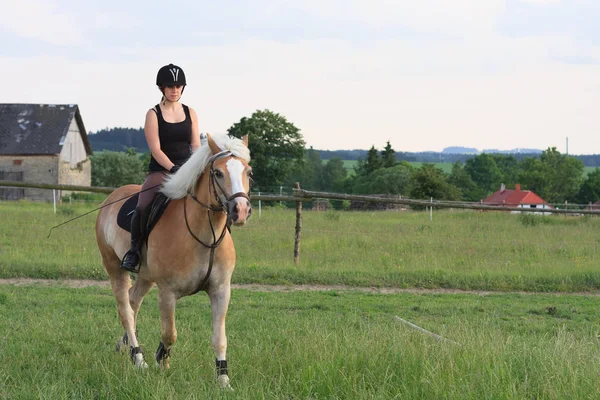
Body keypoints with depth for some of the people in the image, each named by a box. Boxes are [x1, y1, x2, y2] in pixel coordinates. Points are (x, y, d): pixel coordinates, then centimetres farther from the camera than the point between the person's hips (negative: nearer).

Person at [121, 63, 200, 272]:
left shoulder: (190, 113, 12)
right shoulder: (154, 114, 0)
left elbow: (196, 146, 7)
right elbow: (156, 149, -10)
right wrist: (174, 169, -23)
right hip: (160, 170, -4)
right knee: (143, 206, -28)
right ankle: (134, 250, -9)